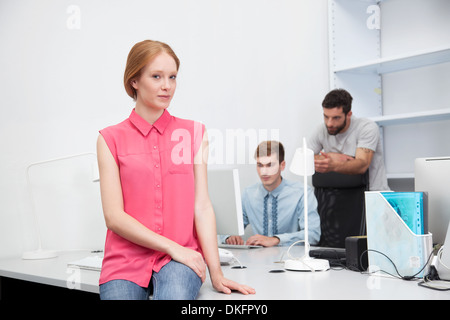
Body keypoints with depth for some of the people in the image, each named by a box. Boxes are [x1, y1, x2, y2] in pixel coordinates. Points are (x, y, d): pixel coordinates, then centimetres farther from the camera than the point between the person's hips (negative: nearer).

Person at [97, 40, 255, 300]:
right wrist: (173, 247, -11)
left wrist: (216, 273, -6)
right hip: (126, 258, 1)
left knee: (175, 295, -31)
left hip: (180, 260, 0)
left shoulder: (194, 133, 9)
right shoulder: (111, 139, 5)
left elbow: (202, 206, 3)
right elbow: (114, 216, -2)